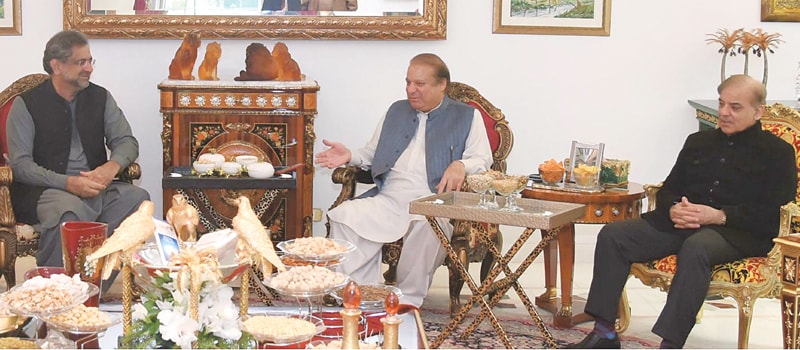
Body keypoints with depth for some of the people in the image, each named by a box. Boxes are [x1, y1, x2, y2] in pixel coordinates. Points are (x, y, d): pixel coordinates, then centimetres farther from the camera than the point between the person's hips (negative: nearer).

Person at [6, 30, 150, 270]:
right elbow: (20, 164, -5)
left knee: (138, 198, -27)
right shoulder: (27, 104, 3)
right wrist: (68, 183, -20)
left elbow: (127, 141, 11)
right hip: (45, 191, -4)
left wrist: (113, 165, -14)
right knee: (69, 210, -39)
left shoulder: (100, 97, 15)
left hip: (96, 186, 4)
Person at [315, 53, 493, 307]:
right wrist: (350, 157, 9)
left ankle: (409, 301, -24)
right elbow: (373, 154, 30)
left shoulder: (467, 117, 15)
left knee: (426, 227, -40)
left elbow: (482, 159, 5)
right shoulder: (396, 111, 29)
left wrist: (460, 166, -16)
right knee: (344, 216, -24)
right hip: (387, 199, 4)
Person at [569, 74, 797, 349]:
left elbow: (776, 212, -5)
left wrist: (720, 215, -16)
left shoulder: (777, 152, 8)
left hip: (738, 233, -5)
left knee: (695, 247, -41)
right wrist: (673, 209, -3)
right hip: (681, 224, 6)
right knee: (612, 234, -16)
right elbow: (668, 189, 23)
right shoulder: (698, 142, 24)